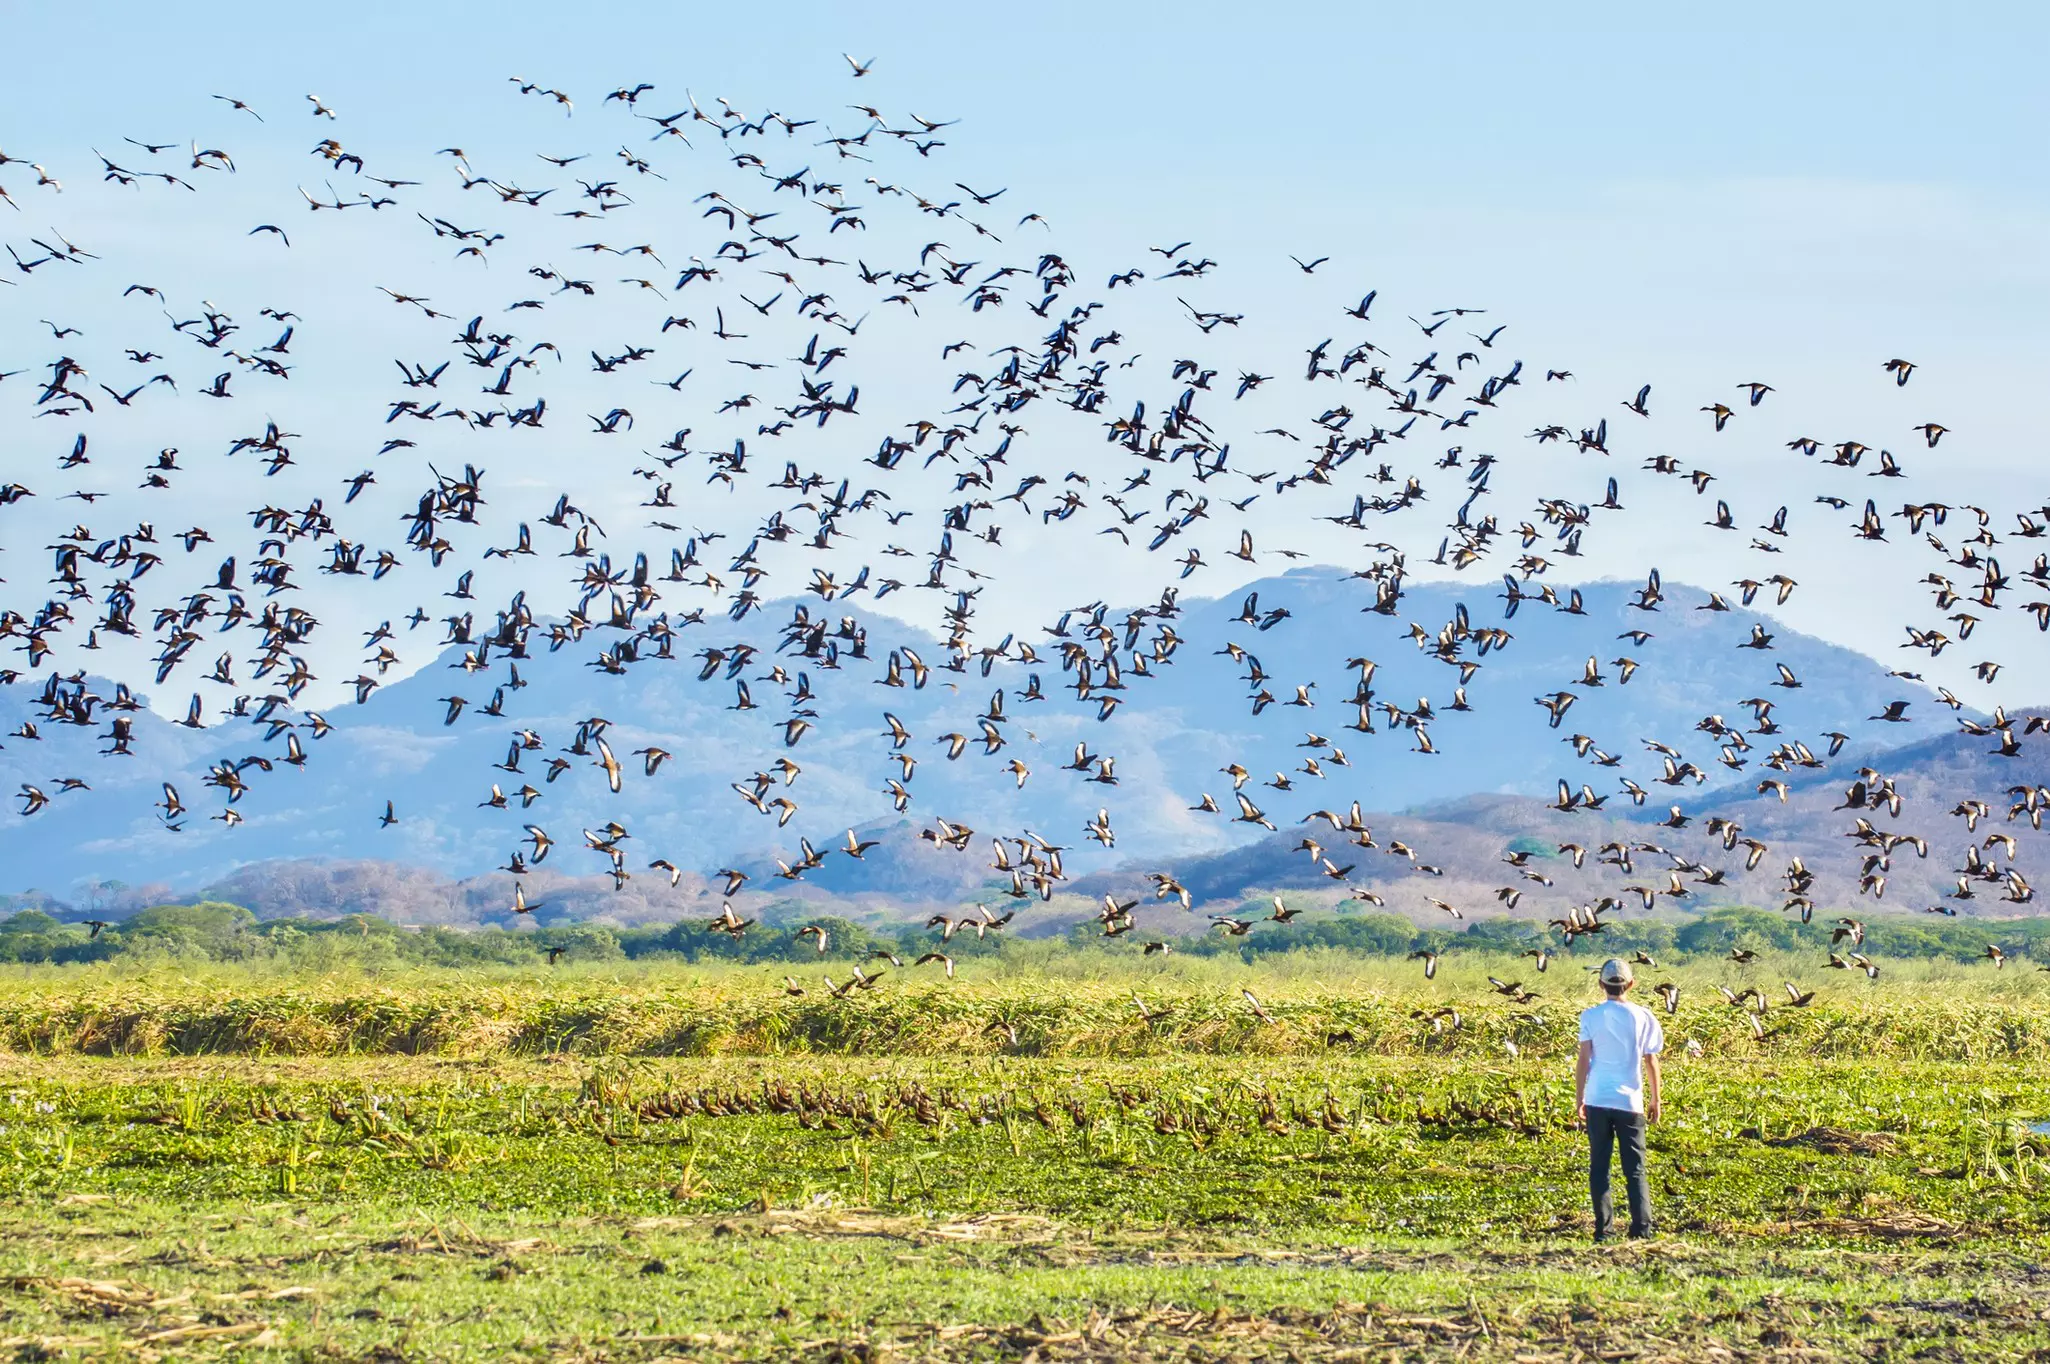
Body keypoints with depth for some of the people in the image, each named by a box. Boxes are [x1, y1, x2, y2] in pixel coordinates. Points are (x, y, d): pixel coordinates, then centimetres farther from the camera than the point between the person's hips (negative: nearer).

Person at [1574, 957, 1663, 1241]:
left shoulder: (1591, 1017, -1)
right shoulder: (1642, 1017, 1)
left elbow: (1583, 1059, -3)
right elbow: (1651, 1062, 4)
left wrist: (1578, 1097, 5)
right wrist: (1654, 1100, 13)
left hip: (1597, 1100, 0)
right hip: (1630, 1101, 0)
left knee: (1599, 1166, 5)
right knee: (1635, 1169, 5)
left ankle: (1602, 1229, 0)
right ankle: (1641, 1228, -6)